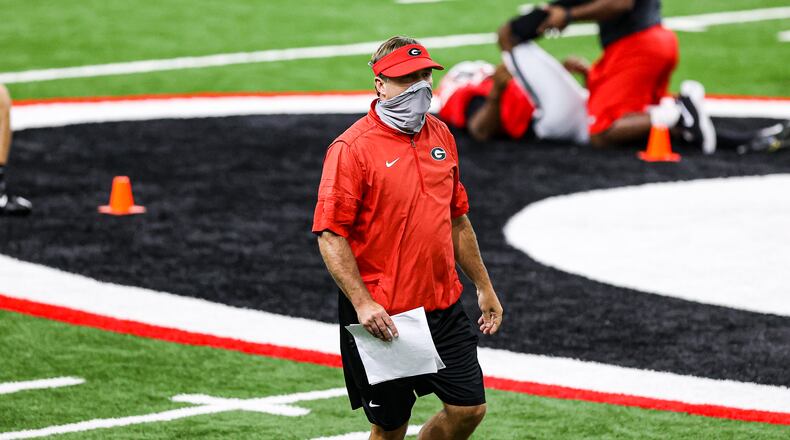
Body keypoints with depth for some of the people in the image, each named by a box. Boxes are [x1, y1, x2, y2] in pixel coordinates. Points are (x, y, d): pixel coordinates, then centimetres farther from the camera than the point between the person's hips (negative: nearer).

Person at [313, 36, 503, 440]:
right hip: (382, 318, -6)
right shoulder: (352, 148, -12)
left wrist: (483, 286, 19)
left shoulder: (440, 135, 9)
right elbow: (330, 235, -15)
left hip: (444, 308, 6)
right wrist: (362, 303, -23)